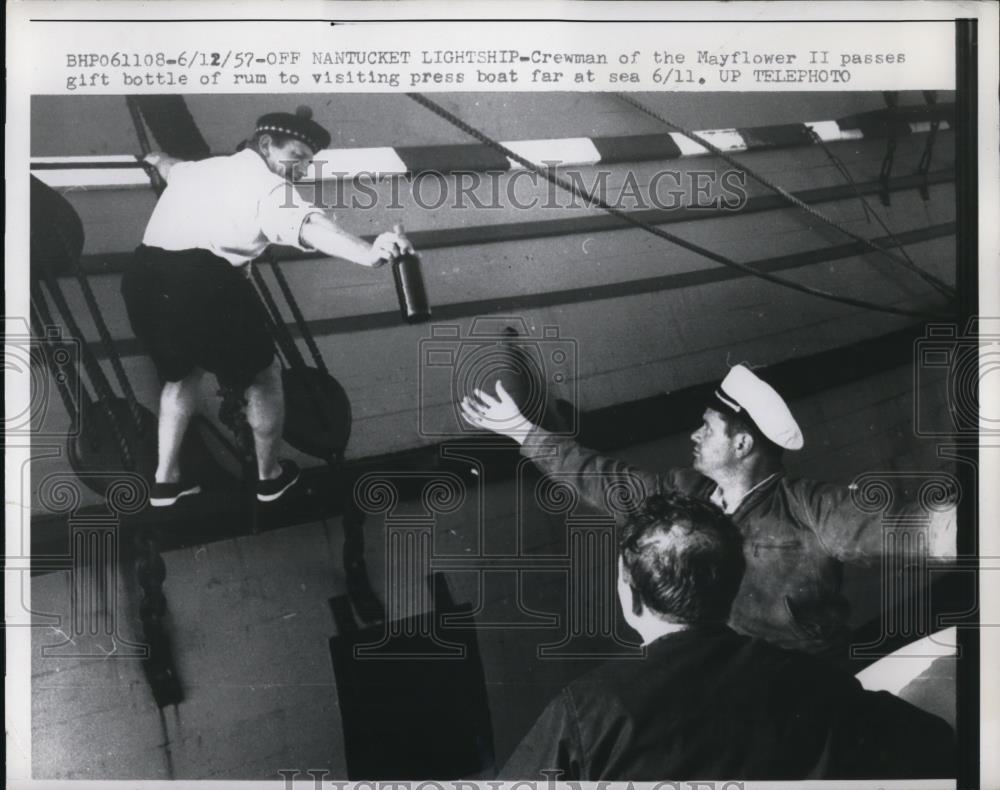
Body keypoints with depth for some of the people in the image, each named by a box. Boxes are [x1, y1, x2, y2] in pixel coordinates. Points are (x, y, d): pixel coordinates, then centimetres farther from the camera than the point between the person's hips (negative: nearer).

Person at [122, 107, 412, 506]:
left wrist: (159, 159, 77)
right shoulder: (268, 186, 1)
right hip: (202, 285, -8)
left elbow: (172, 168, 51)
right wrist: (368, 253, -38)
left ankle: (165, 479, 36)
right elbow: (307, 227, -21)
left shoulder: (201, 168, 26)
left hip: (142, 280, 8)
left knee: (181, 370, 33)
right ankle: (269, 476, 32)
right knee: (263, 375, 17)